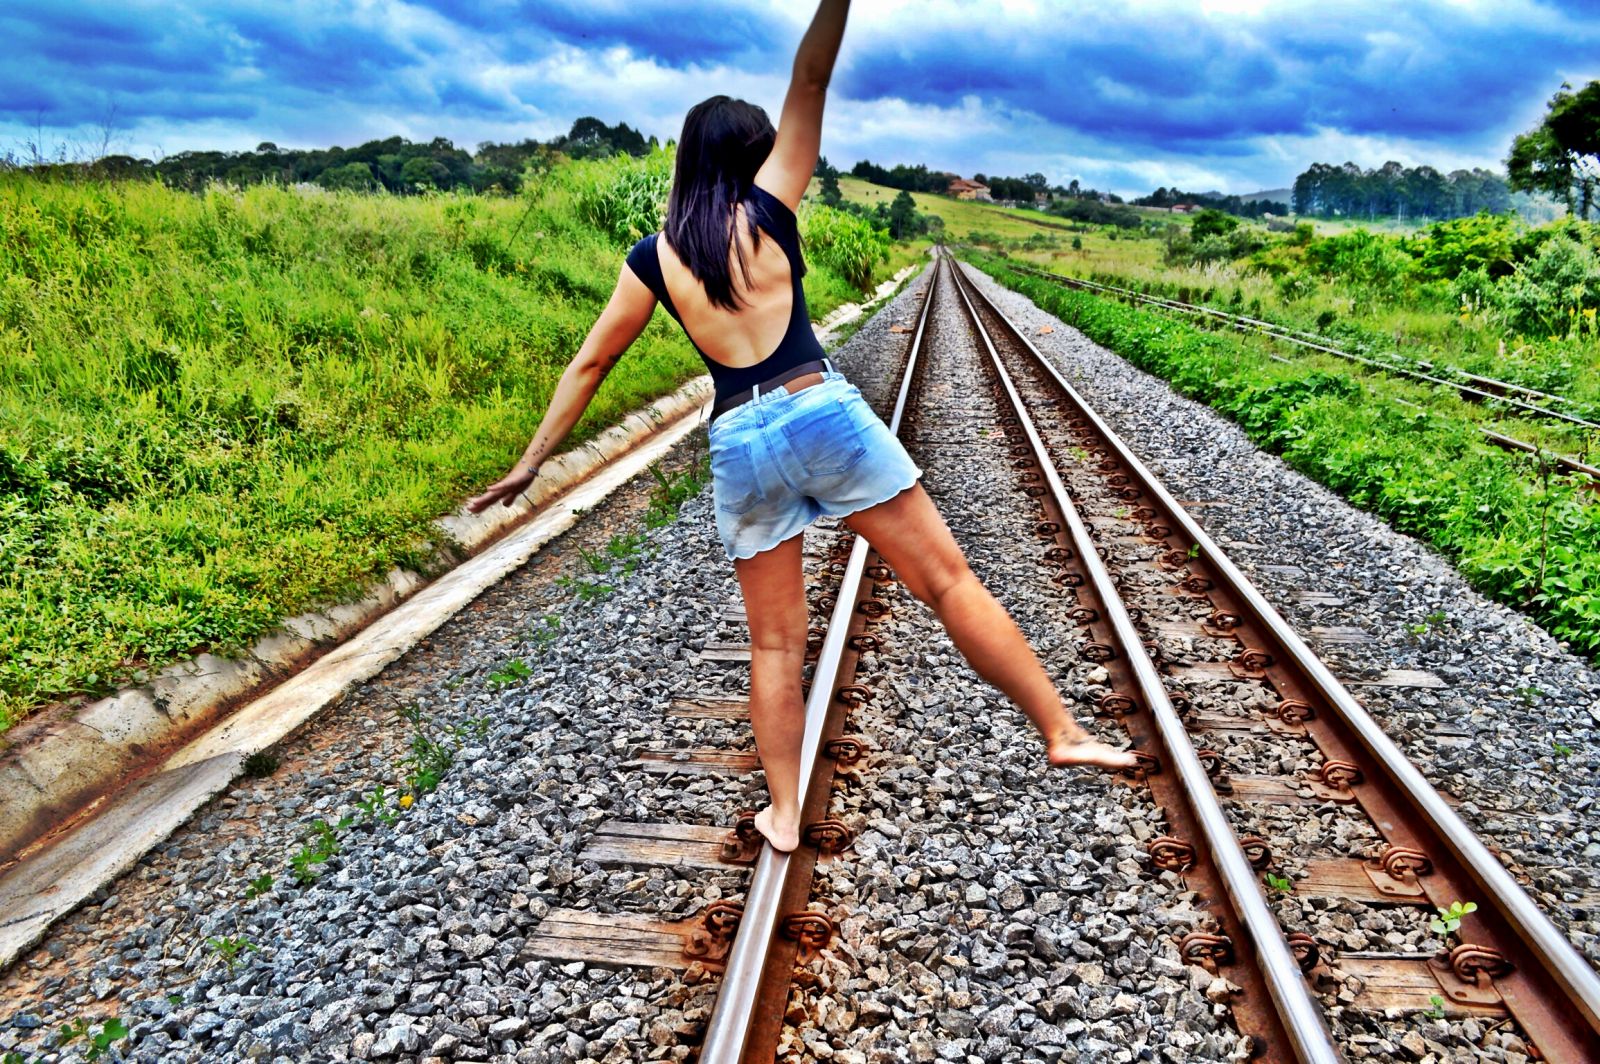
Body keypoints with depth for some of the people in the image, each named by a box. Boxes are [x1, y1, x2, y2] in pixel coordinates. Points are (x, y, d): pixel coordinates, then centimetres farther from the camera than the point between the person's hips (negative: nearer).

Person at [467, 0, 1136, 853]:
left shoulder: (651, 259, 11)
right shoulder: (767, 208, 7)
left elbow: (590, 364, 13)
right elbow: (810, 80, 8)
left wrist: (531, 462, 18)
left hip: (739, 446, 2)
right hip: (824, 413, -2)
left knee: (775, 642, 12)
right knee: (948, 580, 4)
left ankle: (783, 815, 18)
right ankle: (1060, 732, 9)